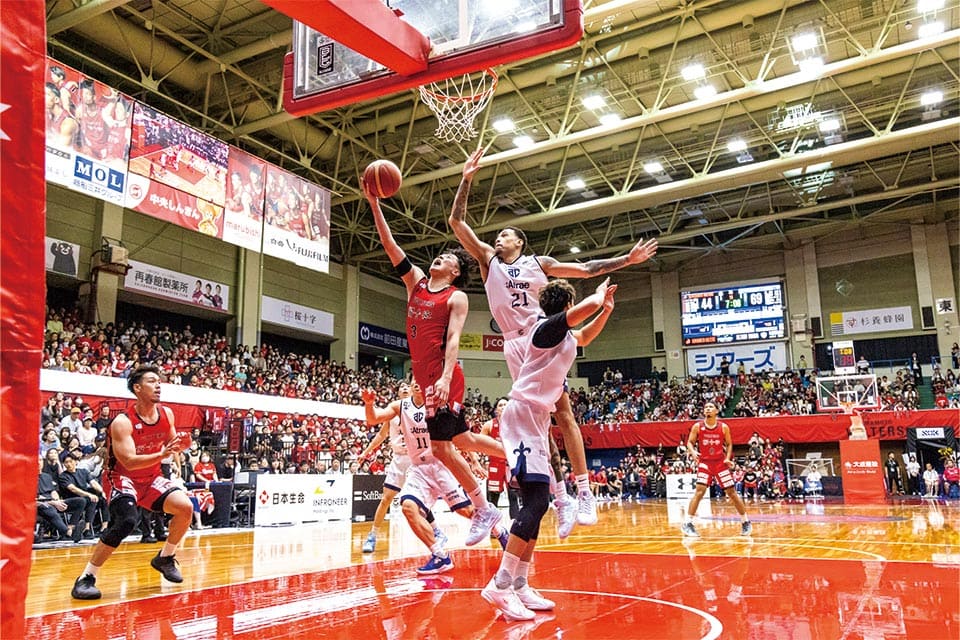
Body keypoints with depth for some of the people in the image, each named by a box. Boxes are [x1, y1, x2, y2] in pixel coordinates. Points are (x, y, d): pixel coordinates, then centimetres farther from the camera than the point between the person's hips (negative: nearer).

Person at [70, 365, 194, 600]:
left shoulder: (167, 414, -3)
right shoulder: (122, 422, -21)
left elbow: (173, 446, 13)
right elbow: (129, 462, -28)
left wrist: (179, 447, -11)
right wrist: (162, 454, -41)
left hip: (151, 477, 6)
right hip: (121, 478, -6)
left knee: (185, 507, -10)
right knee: (127, 521, -30)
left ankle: (165, 558, 13)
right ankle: (86, 579, -15)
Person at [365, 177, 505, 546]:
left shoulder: (456, 297, -3)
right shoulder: (416, 281, 16)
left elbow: (453, 339, -14)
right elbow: (390, 245, 12)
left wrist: (446, 377, -27)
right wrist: (374, 204, 6)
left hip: (443, 378, -7)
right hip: (425, 378, 8)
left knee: (441, 446, -8)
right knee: (461, 439, 12)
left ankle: (484, 510, 6)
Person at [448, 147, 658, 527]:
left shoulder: (539, 263, 9)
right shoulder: (488, 260, 12)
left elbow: (586, 269, 9)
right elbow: (457, 222, 6)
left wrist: (626, 260, 1)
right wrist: (467, 179, 0)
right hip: (514, 344, 2)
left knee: (562, 414, -7)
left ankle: (584, 491, -7)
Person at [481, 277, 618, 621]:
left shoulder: (564, 335, 17)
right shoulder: (548, 326, -10)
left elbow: (585, 337, 38)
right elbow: (589, 305, -20)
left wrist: (607, 309, 27)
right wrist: (600, 294, 2)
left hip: (536, 420, 10)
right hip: (522, 415, -10)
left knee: (536, 503, 7)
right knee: (537, 500, -19)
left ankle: (518, 586, 11)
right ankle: (500, 585, -19)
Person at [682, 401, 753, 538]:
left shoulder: (724, 427, -3)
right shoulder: (697, 426, -5)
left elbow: (729, 444, 8)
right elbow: (690, 442, 1)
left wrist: (728, 458, -7)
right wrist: (693, 452, -20)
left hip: (720, 462, 1)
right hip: (704, 462, -1)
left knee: (731, 492, 4)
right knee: (699, 491, -16)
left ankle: (746, 522, 20)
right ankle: (687, 523, -12)